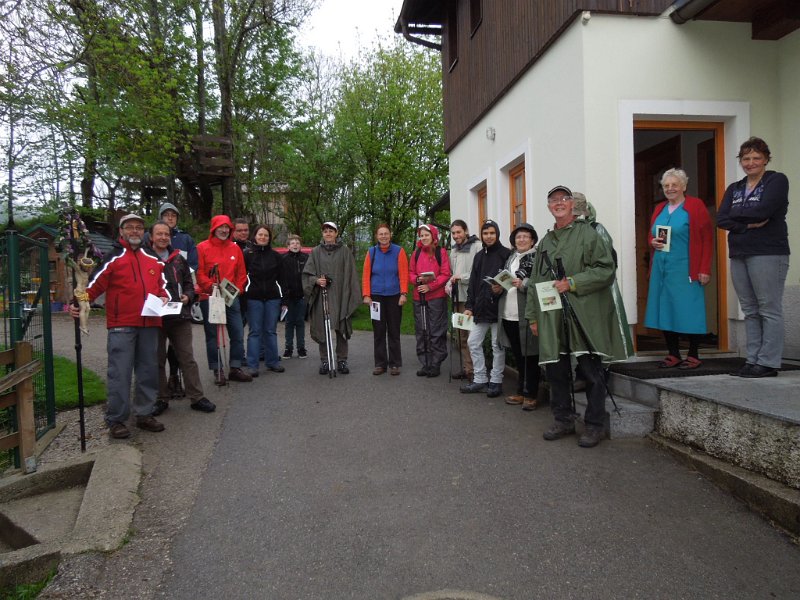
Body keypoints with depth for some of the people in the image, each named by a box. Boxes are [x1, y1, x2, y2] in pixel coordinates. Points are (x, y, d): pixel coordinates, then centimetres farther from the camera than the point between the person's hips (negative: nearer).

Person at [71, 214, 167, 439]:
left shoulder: (154, 260, 16)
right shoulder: (112, 258, 2)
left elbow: (162, 286, 23)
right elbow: (95, 285, -4)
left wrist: (164, 299, 4)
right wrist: (78, 303, -18)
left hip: (149, 325, 5)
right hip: (121, 326, -5)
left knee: (148, 371, 10)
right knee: (119, 373, -4)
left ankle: (144, 414, 22)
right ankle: (116, 420, 7)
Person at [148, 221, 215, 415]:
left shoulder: (178, 258, 12)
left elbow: (188, 282, 17)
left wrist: (188, 296, -1)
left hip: (180, 316, 3)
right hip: (155, 317, -3)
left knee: (187, 358, 5)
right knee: (158, 360, 8)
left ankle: (196, 397, 10)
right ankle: (161, 398, 20)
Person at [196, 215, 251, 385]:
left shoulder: (235, 248, 9)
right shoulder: (202, 248, -3)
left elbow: (241, 273, 11)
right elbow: (198, 273, -8)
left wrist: (238, 289, -1)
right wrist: (211, 286, -19)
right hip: (209, 298, -3)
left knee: (238, 333, 3)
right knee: (212, 336, 4)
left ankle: (235, 368, 15)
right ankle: (217, 371, 14)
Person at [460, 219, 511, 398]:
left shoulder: (506, 254, -4)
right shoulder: (479, 256, 15)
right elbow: (472, 283, 13)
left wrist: (502, 288, -25)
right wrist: (469, 306, 7)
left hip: (498, 307, -6)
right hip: (480, 308, 6)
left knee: (498, 345, 3)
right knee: (473, 342, 7)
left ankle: (496, 381, 15)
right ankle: (480, 380, 18)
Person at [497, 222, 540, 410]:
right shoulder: (510, 258, 17)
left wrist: (524, 284, -23)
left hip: (526, 314, -7)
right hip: (508, 314, 7)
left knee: (530, 356, 1)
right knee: (517, 356, 15)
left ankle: (530, 395, 11)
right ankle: (520, 392, 26)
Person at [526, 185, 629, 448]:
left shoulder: (588, 234, 0)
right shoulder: (544, 242, 17)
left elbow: (606, 269, -8)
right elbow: (535, 282, 18)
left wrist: (572, 283, -15)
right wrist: (533, 316, 14)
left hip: (585, 315, -5)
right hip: (553, 317, 6)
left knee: (592, 372, 0)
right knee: (555, 370, 10)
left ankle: (594, 425, 13)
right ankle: (563, 420, 25)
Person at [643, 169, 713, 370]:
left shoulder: (696, 206, -1)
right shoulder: (659, 209, 16)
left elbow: (707, 239, -5)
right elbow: (650, 236, 25)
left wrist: (704, 269, -12)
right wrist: (653, 242, 0)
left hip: (685, 269, -5)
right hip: (661, 268, 6)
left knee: (689, 311, -3)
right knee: (665, 309, 5)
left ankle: (693, 356, 7)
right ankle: (673, 355, 13)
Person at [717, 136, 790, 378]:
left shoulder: (777, 181, 1)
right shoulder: (734, 188, 17)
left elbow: (762, 210, -16)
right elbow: (721, 219, 3)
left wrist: (736, 214, -1)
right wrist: (749, 223, -11)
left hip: (768, 254, -6)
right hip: (739, 255, 6)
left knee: (769, 310, -5)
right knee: (750, 311, 8)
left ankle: (768, 363, -2)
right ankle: (753, 360, 12)